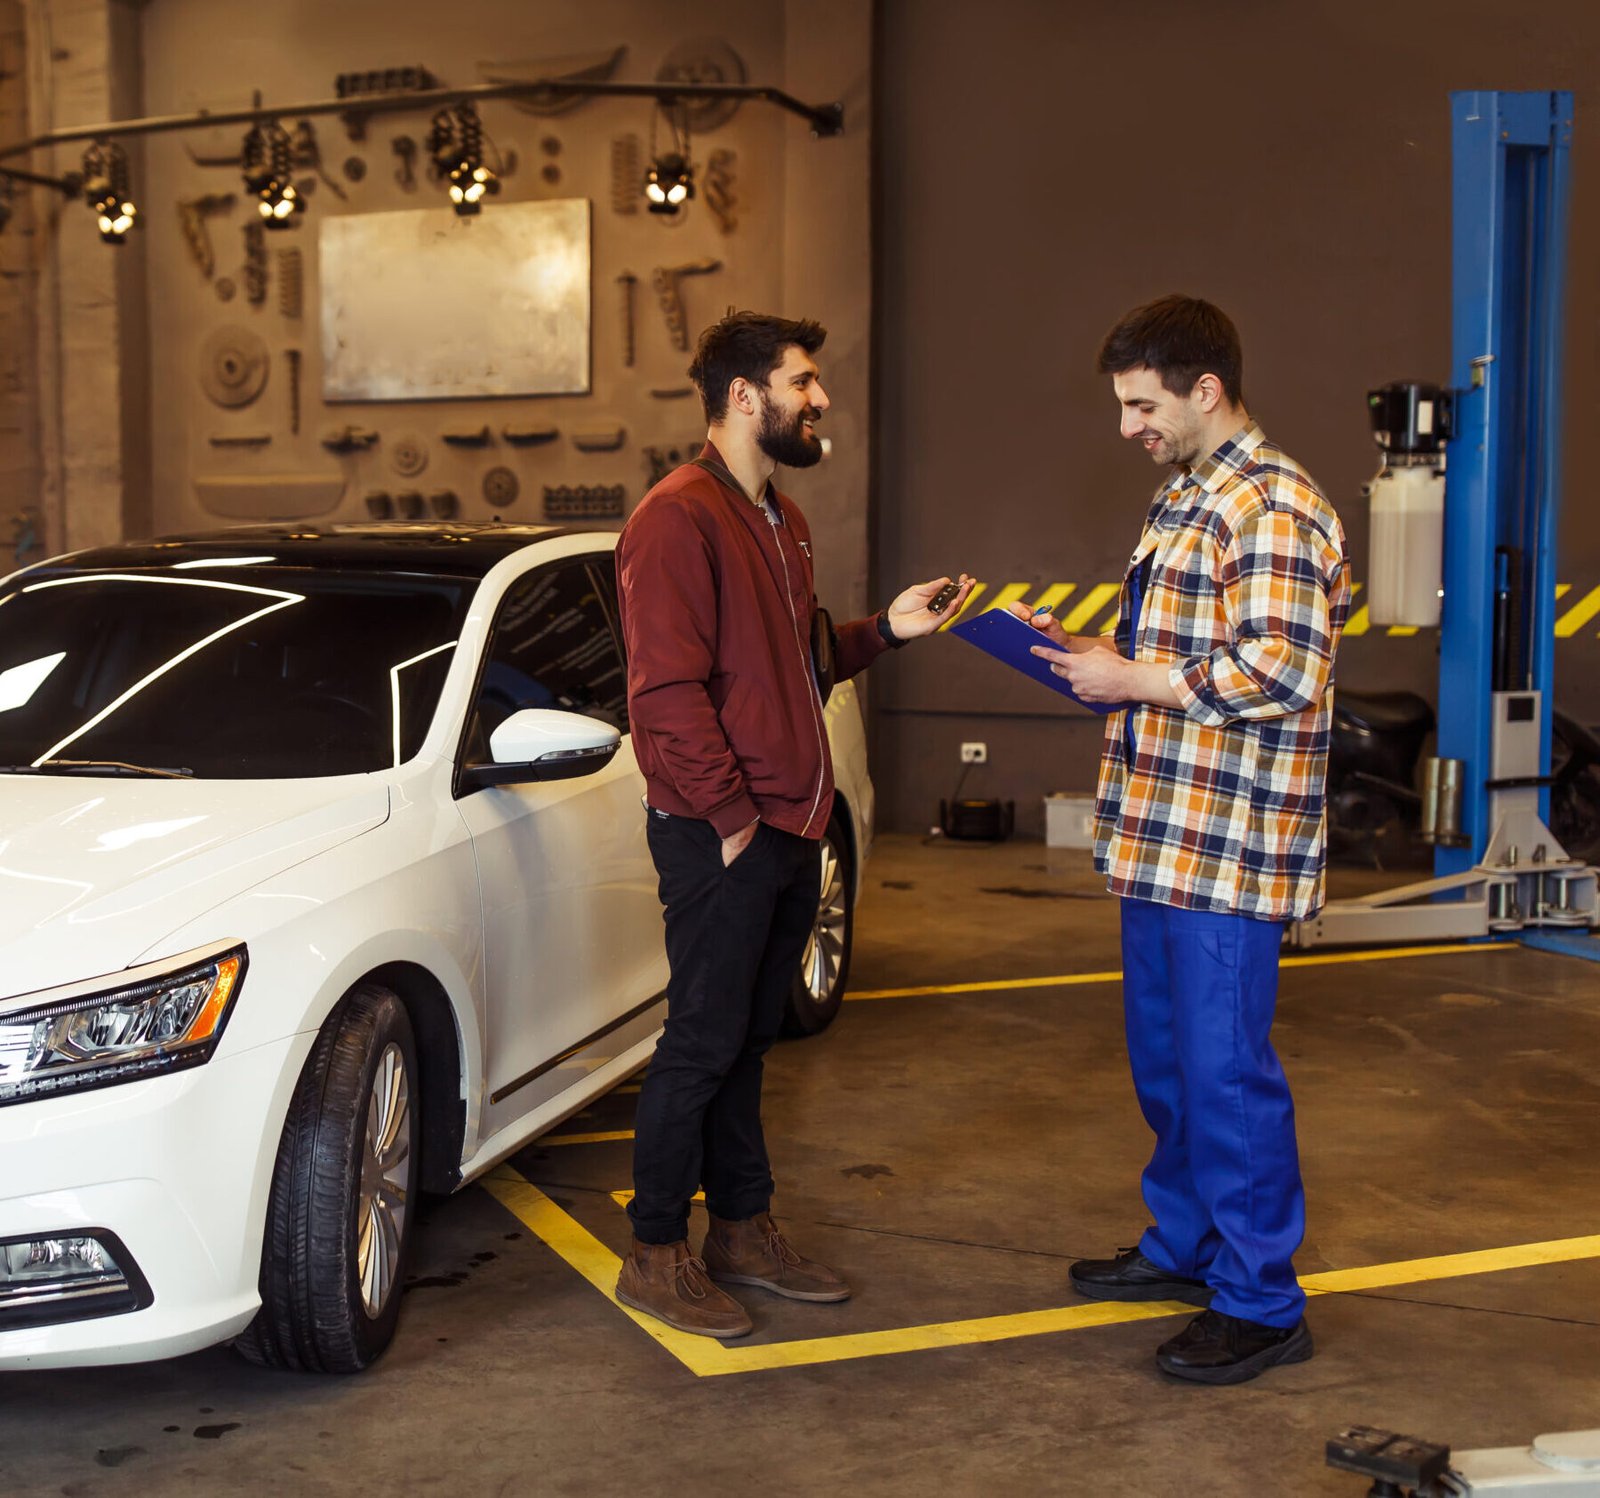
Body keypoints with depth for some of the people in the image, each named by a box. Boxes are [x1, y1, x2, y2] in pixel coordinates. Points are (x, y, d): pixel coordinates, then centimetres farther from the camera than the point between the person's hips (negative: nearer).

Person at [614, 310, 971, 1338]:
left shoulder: (781, 520, 18)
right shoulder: (679, 518, -13)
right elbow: (669, 691, -19)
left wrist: (885, 631, 11)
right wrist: (732, 818, -17)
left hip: (789, 830, 9)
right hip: (720, 837, -9)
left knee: (749, 1040, 16)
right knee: (703, 1045, -1)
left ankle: (744, 1228, 27)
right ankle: (656, 1255, 12)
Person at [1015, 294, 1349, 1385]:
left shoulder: (1273, 508, -15)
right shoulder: (1185, 499, 17)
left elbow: (1280, 672, -24)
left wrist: (1132, 681, -16)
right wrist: (1100, 659, 8)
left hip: (1229, 847, -10)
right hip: (1162, 839, 10)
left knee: (1226, 1070, -3)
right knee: (1165, 1056, 19)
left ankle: (1261, 1302, 9)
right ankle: (1184, 1244, 34)